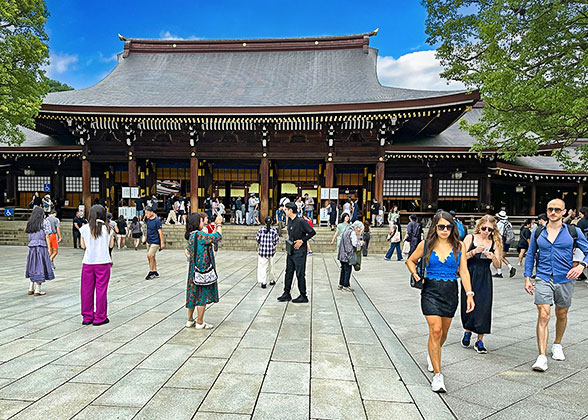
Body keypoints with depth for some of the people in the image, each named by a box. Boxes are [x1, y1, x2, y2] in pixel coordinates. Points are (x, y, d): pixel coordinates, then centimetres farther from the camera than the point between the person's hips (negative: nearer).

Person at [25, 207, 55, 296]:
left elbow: (29, 236, 10)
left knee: (33, 267, 15)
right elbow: (47, 236, -8)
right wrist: (49, 248, -6)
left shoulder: (30, 223, 14)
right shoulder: (45, 222, -4)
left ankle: (30, 289, 18)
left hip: (31, 246, 6)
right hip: (41, 246, -6)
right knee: (40, 267, -1)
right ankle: (37, 290, 0)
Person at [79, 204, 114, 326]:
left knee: (87, 290, 11)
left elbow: (83, 246, 4)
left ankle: (87, 317, 19)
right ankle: (100, 317, 11)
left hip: (88, 263, 1)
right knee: (101, 290, 5)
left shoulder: (85, 228, -1)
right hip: (103, 263, -1)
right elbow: (111, 245, 3)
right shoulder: (108, 228, -3)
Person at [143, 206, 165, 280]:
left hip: (155, 242, -8)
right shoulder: (147, 220, 5)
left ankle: (151, 273, -2)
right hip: (149, 241, 8)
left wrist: (162, 243, -17)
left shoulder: (157, 220, -16)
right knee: (152, 257, 12)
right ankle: (155, 272, 22)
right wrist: (145, 238, 24)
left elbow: (160, 232, -16)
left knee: (150, 255, -14)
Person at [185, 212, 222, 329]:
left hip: (194, 271, 9)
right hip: (203, 270, -9)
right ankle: (200, 323, 11)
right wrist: (219, 224, -3)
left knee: (193, 295, 17)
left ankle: (190, 320, 27)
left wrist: (216, 225, 18)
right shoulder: (199, 234, -19)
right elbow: (217, 237, -16)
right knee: (202, 296, 1)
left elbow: (211, 237, 18)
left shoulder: (192, 235, 9)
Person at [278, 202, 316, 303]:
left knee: (300, 274, -1)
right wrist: (289, 242, 8)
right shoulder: (290, 222, 10)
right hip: (291, 252, 8)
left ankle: (303, 296, 9)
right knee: (288, 272, 11)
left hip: (299, 252, -8)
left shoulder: (301, 221, -15)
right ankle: (286, 294, 20)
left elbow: (312, 232, -13)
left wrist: (302, 240, -16)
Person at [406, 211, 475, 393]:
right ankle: (437, 374, -5)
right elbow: (410, 261, 14)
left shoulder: (459, 246, 2)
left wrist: (469, 294, -3)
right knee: (435, 330, -13)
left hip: (450, 292, 2)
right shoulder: (426, 245, 0)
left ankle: (432, 355, 45)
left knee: (444, 332, 14)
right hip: (430, 291, -2)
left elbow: (464, 271, 3)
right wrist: (417, 277, 0)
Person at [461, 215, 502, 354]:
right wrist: (474, 252, -21)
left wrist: (493, 257, -17)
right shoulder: (470, 238, 0)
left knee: (483, 307, -4)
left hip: (485, 279, 1)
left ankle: (479, 340, 10)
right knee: (468, 305, 5)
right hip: (469, 276, -1)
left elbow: (498, 266, 3)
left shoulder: (495, 243, 5)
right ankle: (468, 331, 33)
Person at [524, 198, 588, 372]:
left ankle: (557, 345, 40)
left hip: (565, 280, 1)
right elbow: (530, 255, 12)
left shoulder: (573, 232, 1)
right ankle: (542, 357, -12)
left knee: (561, 314, 15)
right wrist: (527, 278, 7)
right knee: (543, 315, -11)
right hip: (543, 279, -1)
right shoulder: (537, 233, 5)